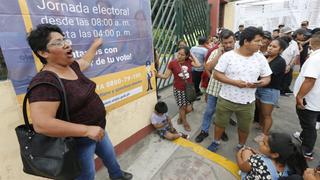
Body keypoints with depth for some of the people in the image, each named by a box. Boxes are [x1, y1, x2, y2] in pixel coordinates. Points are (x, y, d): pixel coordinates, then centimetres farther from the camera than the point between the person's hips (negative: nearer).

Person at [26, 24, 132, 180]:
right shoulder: (45, 82, -29)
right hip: (78, 139, -8)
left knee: (109, 154, 30)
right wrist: (87, 130, -34)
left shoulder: (71, 67, -2)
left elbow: (85, 60, 21)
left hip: (97, 130, 9)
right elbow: (41, 124, -36)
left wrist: (95, 45, 35)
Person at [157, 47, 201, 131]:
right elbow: (166, 76, -9)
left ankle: (180, 117, 40)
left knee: (189, 108, 6)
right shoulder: (172, 63, -12)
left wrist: (192, 55, -6)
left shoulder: (189, 61, -2)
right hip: (178, 89, -3)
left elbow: (198, 65, -12)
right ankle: (185, 123, 38)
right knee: (182, 107, 11)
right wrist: (157, 74, -25)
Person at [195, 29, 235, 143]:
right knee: (209, 111, 11)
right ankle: (204, 131, 29)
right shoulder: (216, 52, -4)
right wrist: (219, 54, -17)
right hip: (214, 87, 0)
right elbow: (208, 68, -15)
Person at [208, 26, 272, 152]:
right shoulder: (228, 56, -12)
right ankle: (216, 142, 42)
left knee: (245, 128, 19)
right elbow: (216, 74, -12)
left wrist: (260, 83, -19)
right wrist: (234, 82, -24)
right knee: (220, 123, 16)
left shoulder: (261, 58, -1)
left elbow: (267, 77, 5)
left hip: (247, 102, 3)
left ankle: (241, 146, 46)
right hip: (225, 99, -2)